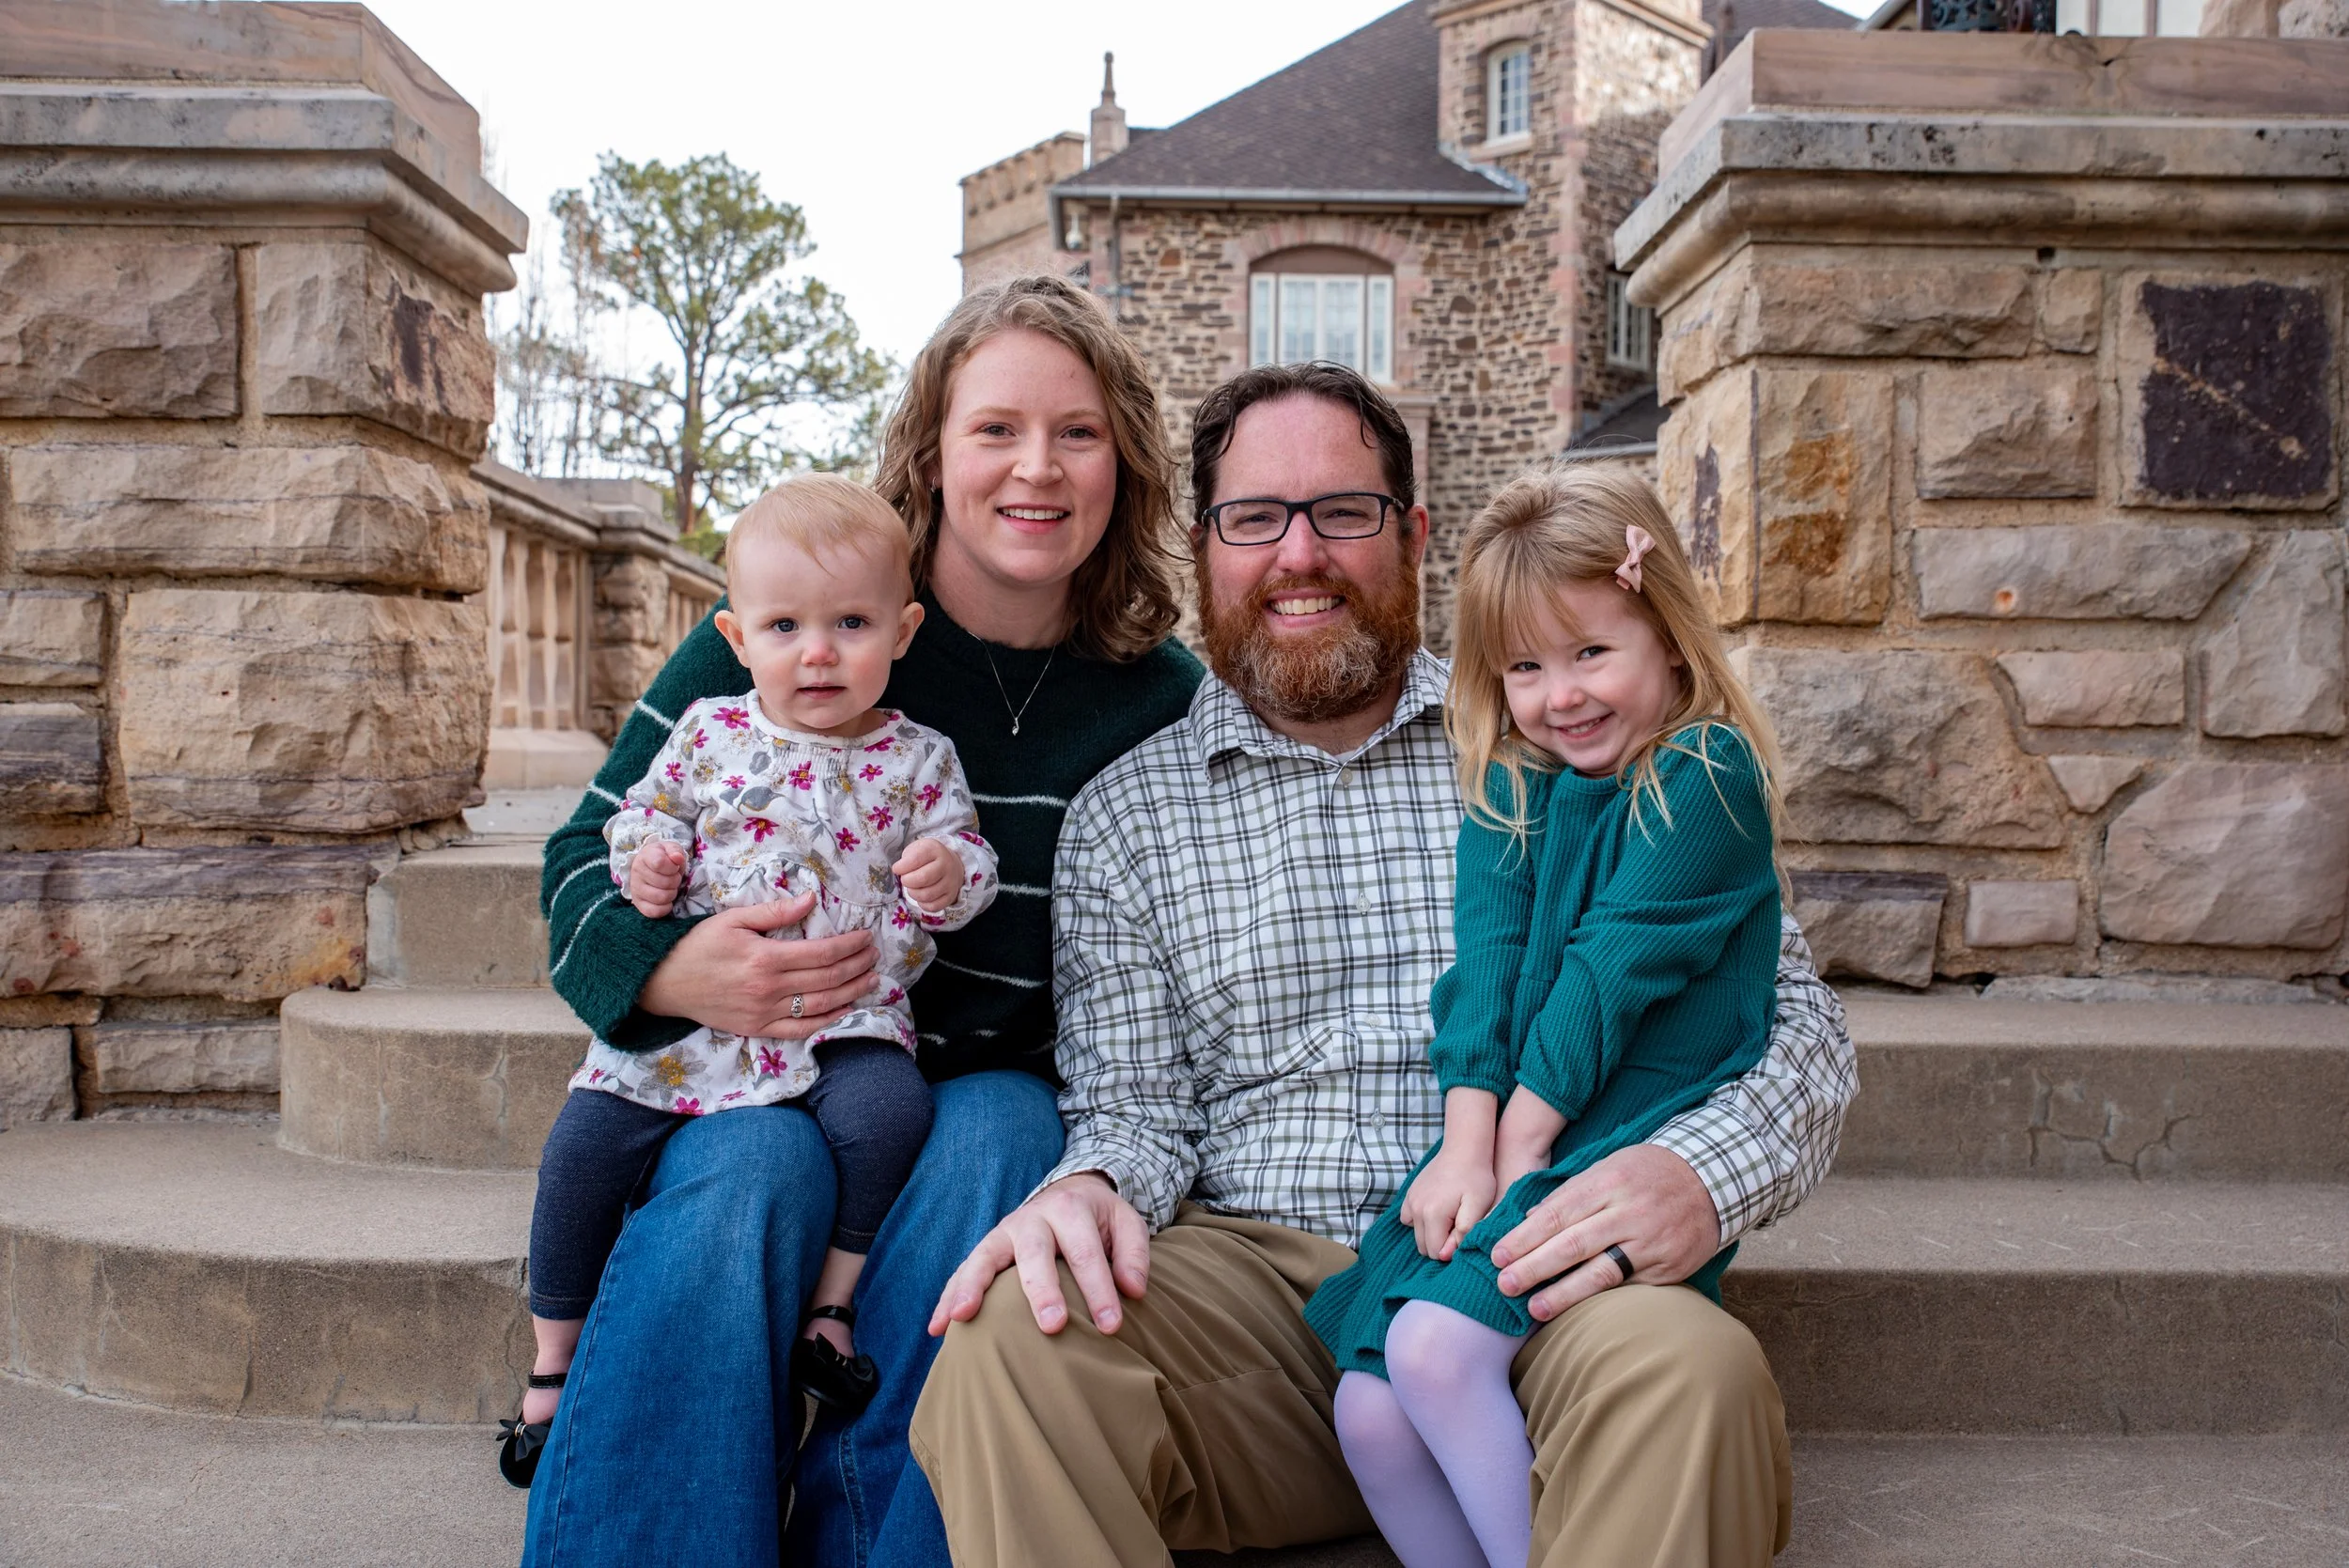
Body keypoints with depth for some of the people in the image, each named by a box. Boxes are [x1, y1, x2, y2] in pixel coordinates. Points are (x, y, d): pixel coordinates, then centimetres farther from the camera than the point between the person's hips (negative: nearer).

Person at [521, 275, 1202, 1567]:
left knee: (1001, 1136, -32)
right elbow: (588, 854, -1)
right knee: (752, 1168, -33)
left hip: (995, 1102, 1)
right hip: (752, 1082, 0)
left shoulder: (1165, 704, 0)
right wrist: (668, 969, -24)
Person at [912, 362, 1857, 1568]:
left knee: (1689, 1371, -33)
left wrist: (1701, 1171, -17)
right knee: (1012, 1342, -29)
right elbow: (1133, 1106, 8)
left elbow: (1789, 1013, 5)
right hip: (1256, 1277, 1)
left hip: (1528, 1276, 0)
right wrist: (1093, 1187, -17)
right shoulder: (1123, 818, 11)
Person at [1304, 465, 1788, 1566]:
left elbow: (1618, 964, -10)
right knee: (1370, 1412, -11)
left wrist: (1523, 1138, -12)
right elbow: (1486, 959, 2)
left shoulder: (1705, 776, -3)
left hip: (1636, 1149, -5)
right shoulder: (1508, 791, 14)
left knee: (1434, 1349, -25)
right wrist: (1468, 1139, -11)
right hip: (1500, 1144, 6)